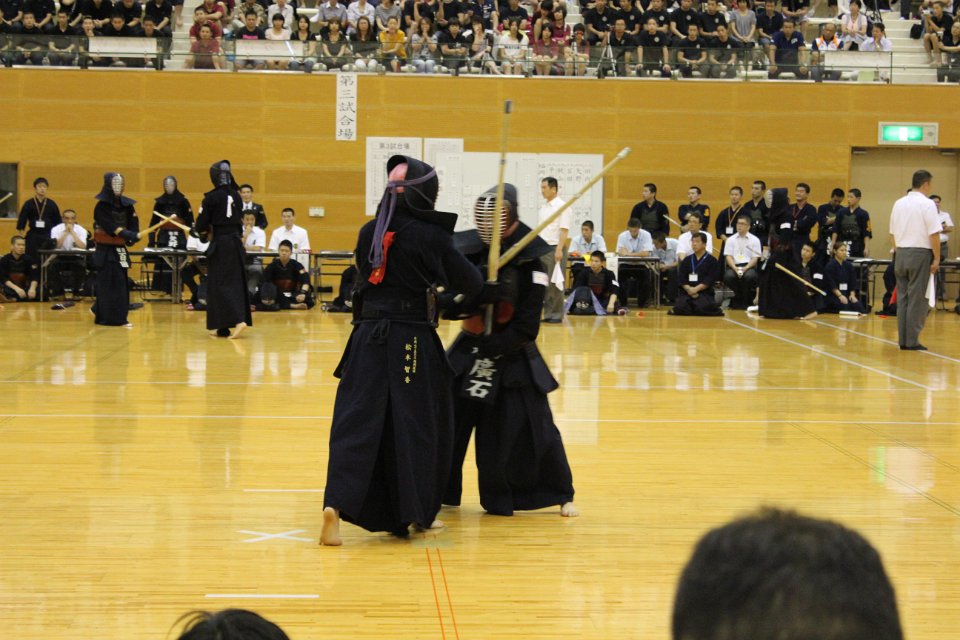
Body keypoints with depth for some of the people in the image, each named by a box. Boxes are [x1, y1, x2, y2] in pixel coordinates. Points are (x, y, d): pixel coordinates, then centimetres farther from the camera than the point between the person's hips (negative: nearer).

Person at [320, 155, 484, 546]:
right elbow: (471, 285, -1)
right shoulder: (431, 236, -8)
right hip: (413, 341, -3)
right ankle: (416, 512, 21)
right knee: (419, 424, 11)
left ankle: (337, 504, -18)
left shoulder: (369, 232, 5)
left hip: (368, 338, 4)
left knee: (357, 421, 0)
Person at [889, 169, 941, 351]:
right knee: (916, 299, -1)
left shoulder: (899, 204, 9)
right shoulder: (927, 204, -11)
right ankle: (912, 341, -1)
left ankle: (903, 340, 10)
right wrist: (937, 259, -9)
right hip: (920, 253, -6)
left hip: (901, 253, 6)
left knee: (902, 297, 9)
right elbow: (934, 234, -15)